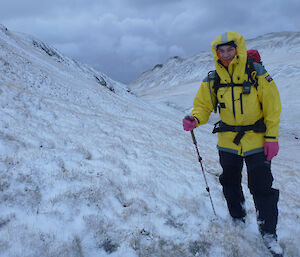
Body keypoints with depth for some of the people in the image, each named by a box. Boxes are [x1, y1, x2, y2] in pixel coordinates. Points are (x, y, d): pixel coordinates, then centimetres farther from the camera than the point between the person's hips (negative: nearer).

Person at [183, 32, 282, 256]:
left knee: (262, 187, -1)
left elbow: (272, 107, -6)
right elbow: (204, 105, 3)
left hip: (256, 142, -3)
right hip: (227, 142, 4)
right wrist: (195, 119, -19)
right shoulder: (212, 80, -1)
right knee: (230, 184, 16)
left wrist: (272, 137, -9)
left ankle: (269, 233, 15)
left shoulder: (257, 74, -9)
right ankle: (238, 221, 39)